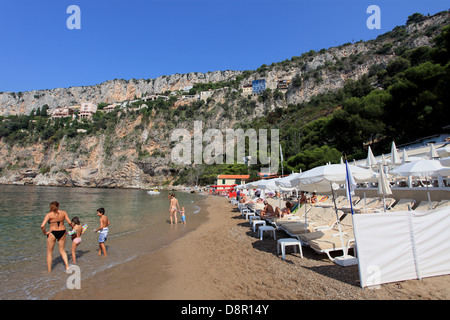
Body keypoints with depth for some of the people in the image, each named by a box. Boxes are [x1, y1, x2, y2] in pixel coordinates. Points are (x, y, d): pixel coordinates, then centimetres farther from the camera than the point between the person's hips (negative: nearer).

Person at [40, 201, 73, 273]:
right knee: (62, 251, 18)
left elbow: (42, 226, -19)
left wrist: (45, 232, -3)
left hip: (52, 233, -2)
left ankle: (49, 270, 21)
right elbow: (69, 222, -5)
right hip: (62, 232, 3)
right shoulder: (63, 212, -3)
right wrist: (72, 226, 15)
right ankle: (67, 266, 7)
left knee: (49, 252, 15)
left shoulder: (49, 214, -9)